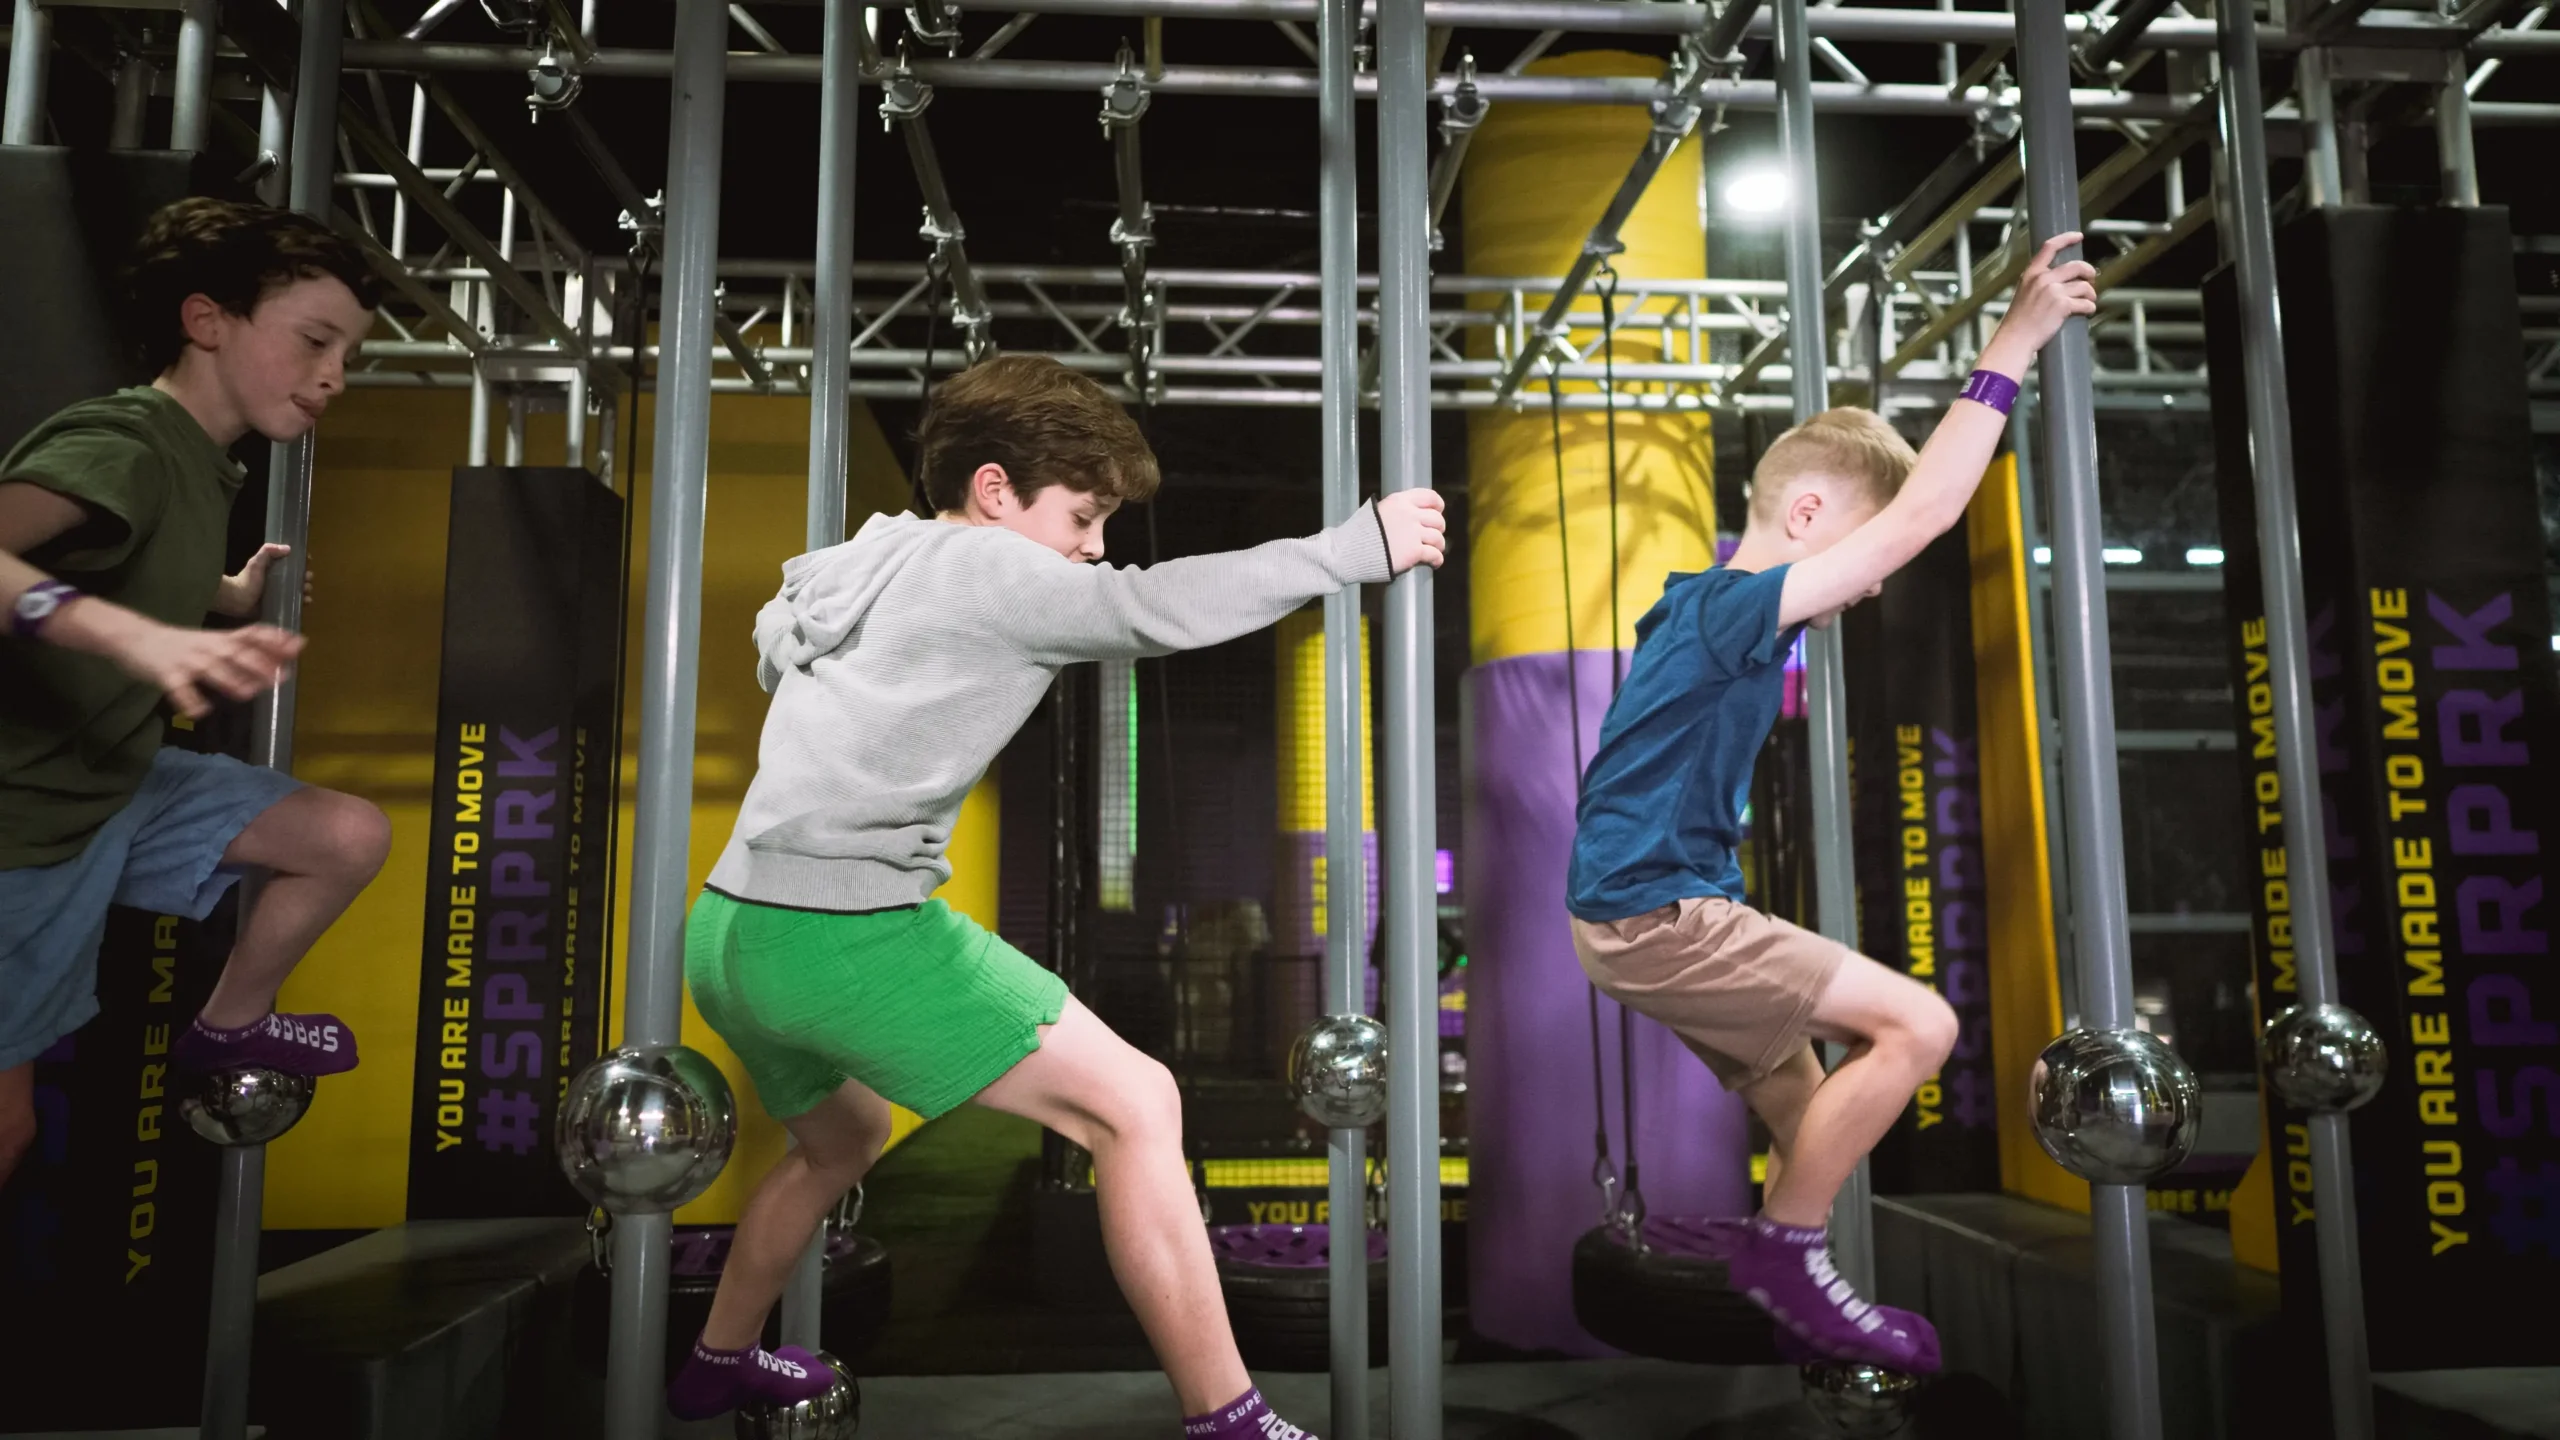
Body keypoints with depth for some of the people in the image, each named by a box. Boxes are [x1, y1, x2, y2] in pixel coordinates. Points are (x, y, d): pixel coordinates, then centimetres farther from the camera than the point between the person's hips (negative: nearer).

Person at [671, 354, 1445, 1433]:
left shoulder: (861, 560, 17)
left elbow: (773, 649, 35)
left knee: (840, 1141, 35)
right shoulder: (977, 564, -7)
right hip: (847, 933, -9)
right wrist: (1360, 544, -14)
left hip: (732, 931, 10)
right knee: (1136, 1104, -10)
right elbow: (1159, 610, -18)